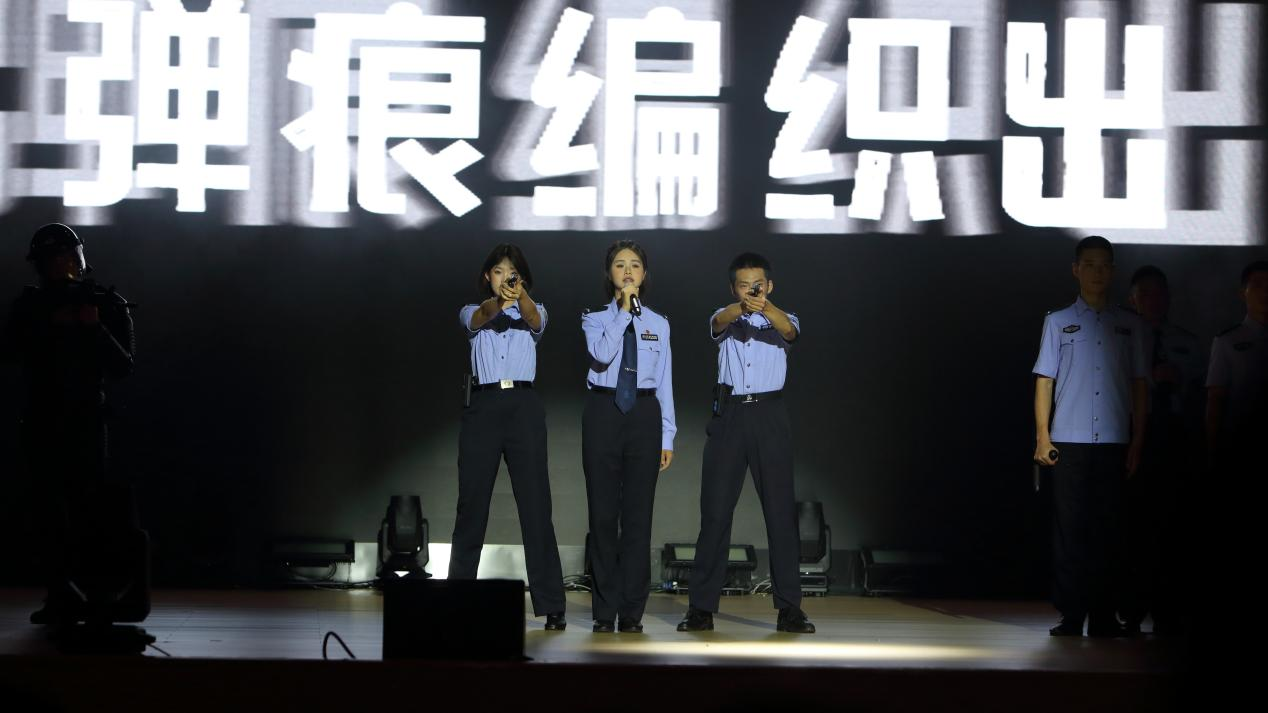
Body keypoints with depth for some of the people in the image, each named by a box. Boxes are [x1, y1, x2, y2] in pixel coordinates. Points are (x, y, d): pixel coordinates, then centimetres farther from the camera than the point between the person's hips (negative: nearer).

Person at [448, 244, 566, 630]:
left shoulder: (532, 312, 12)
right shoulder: (473, 313, 12)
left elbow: (536, 319, -13)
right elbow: (477, 319, -13)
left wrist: (519, 296, -37)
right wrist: (498, 300, -37)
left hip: (523, 406, 0)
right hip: (483, 406, 0)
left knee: (536, 506, -5)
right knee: (472, 505, 3)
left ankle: (551, 605, -5)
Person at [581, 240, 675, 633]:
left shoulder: (658, 324, 9)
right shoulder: (595, 319, 5)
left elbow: (665, 382, 8)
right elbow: (602, 354, -16)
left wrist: (667, 437, 4)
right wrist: (624, 309, -15)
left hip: (644, 415, 1)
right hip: (603, 414, -1)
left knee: (638, 513, 1)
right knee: (603, 512, 1)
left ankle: (632, 612, 6)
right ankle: (605, 611, 8)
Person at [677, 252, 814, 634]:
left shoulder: (780, 321, 10)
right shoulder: (726, 319, 11)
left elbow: (790, 330, -15)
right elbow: (719, 322, -15)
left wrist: (765, 308, -39)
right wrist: (742, 308, -40)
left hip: (769, 416, 0)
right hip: (729, 414, 0)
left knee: (781, 509, -2)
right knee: (715, 510, -1)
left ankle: (789, 606, 0)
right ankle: (702, 606, 2)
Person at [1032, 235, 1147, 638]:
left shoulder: (1128, 325, 12)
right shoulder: (1058, 322, 9)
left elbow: (1139, 385, 11)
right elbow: (1044, 381, 6)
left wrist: (1137, 439, 4)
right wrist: (1043, 435, -2)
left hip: (1114, 442, 1)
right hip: (1069, 442, -1)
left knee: (1108, 528, 1)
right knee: (1070, 527, -1)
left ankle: (1103, 615, 5)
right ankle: (1071, 616, 2)